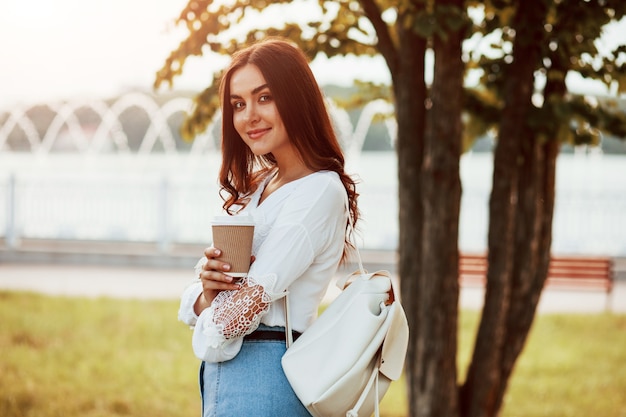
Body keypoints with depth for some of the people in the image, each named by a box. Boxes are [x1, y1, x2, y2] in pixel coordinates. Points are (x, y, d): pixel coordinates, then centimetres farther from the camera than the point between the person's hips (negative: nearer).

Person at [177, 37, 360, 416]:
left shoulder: (320, 191, -14)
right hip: (222, 378, 8)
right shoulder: (260, 186, 12)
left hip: (260, 381, -8)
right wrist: (206, 292, -13)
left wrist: (210, 335, -2)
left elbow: (255, 295, -19)